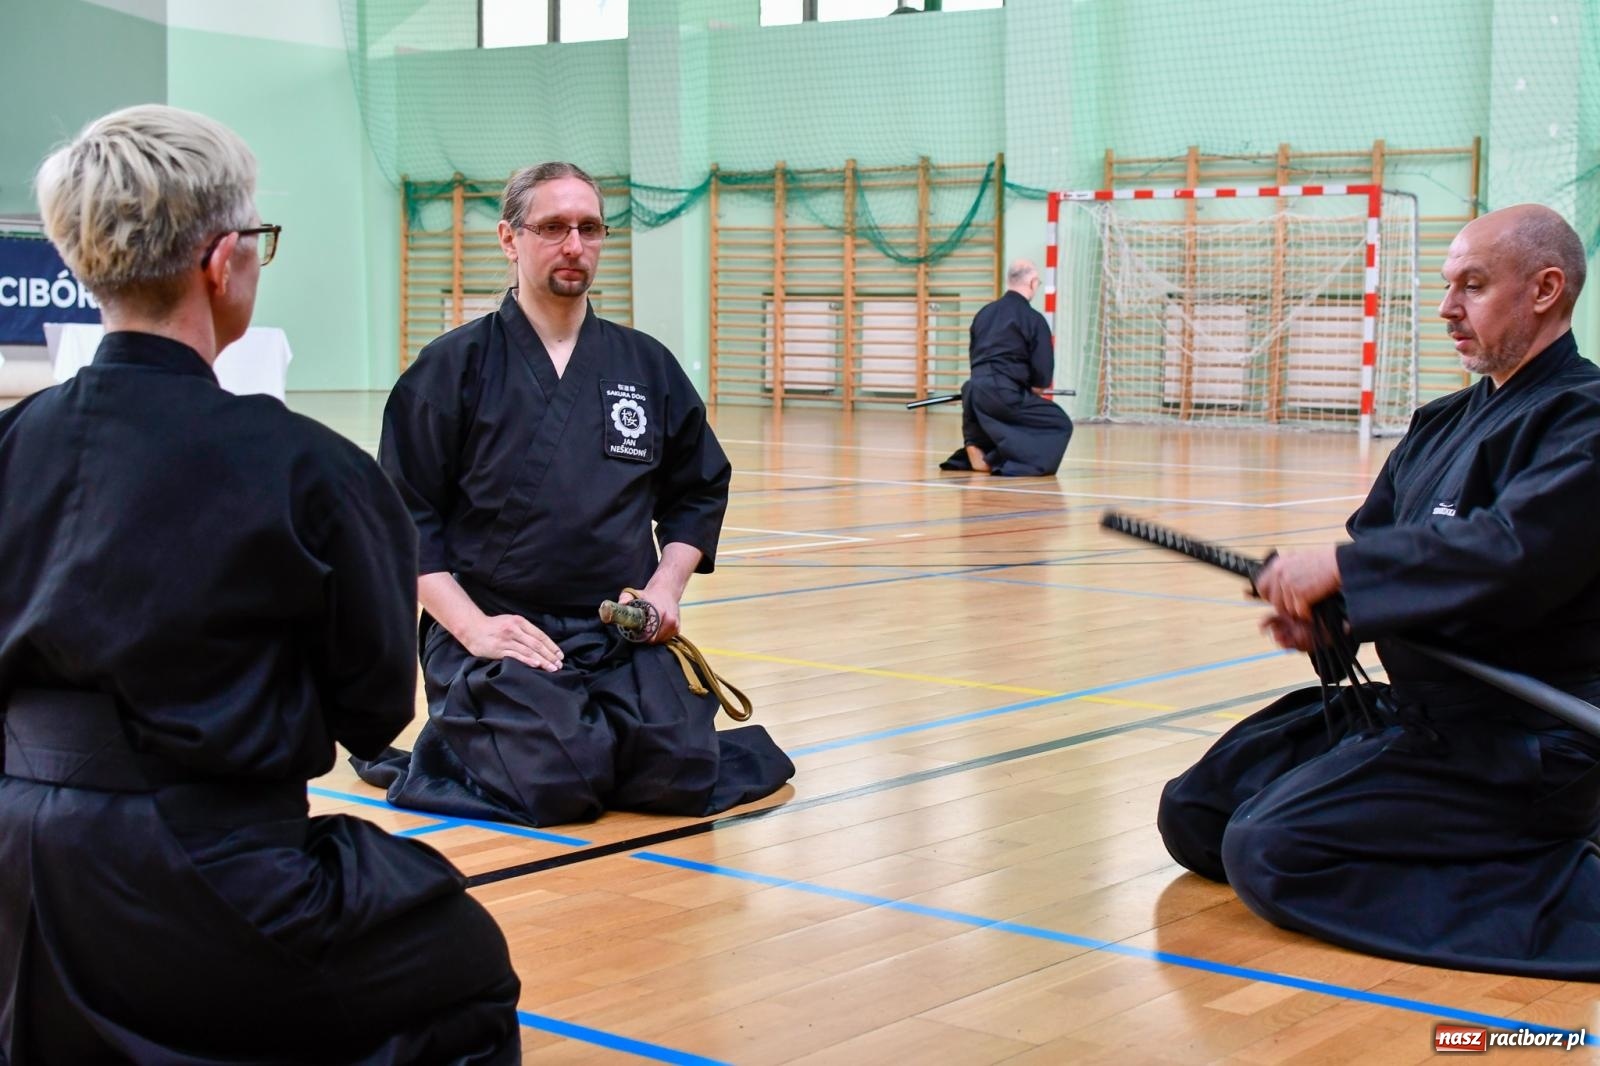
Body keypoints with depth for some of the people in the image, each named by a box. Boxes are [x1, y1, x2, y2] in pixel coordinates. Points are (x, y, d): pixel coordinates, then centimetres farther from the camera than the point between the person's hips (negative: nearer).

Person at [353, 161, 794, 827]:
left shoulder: (647, 366, 11)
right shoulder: (454, 367, 0)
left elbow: (700, 491, 20)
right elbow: (405, 518, -3)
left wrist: (666, 585, 4)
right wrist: (471, 624, -13)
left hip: (621, 636, 4)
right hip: (496, 631, -4)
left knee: (683, 776, -16)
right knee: (556, 783, -25)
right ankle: (459, 740, 8)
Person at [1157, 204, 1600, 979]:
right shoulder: (1443, 423, 13)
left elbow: (1513, 556, -31)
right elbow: (1374, 543, 11)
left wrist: (1339, 570, -24)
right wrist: (1316, 611, -12)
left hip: (1515, 749, -9)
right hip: (1412, 705, 10)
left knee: (1270, 853, -23)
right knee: (1194, 816, 10)